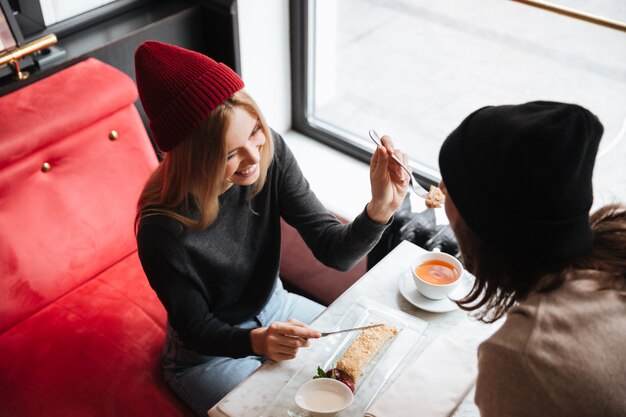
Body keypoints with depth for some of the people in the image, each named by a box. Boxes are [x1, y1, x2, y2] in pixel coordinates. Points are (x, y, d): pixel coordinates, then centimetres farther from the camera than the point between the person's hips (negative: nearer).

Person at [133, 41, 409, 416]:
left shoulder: (270, 151, -21)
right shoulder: (163, 229, -33)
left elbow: (335, 251, -20)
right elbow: (195, 328, -18)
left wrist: (380, 208, -40)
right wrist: (256, 341, -38)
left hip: (274, 307, 5)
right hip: (209, 353, -4)